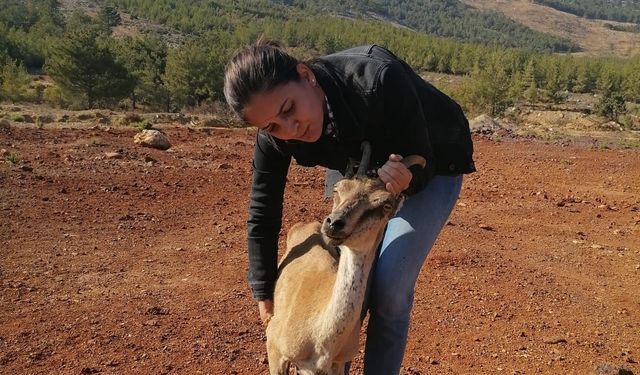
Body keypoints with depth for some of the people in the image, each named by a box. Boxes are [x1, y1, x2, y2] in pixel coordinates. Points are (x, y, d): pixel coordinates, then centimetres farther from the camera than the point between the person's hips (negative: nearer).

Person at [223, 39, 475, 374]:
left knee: (388, 287, -14)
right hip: (358, 171, 4)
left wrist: (406, 178, -50)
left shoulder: (378, 79, -39)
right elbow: (262, 216, -11)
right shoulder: (275, 138, -24)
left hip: (430, 168, -3)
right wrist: (265, 298, -5)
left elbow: (422, 164, -25)